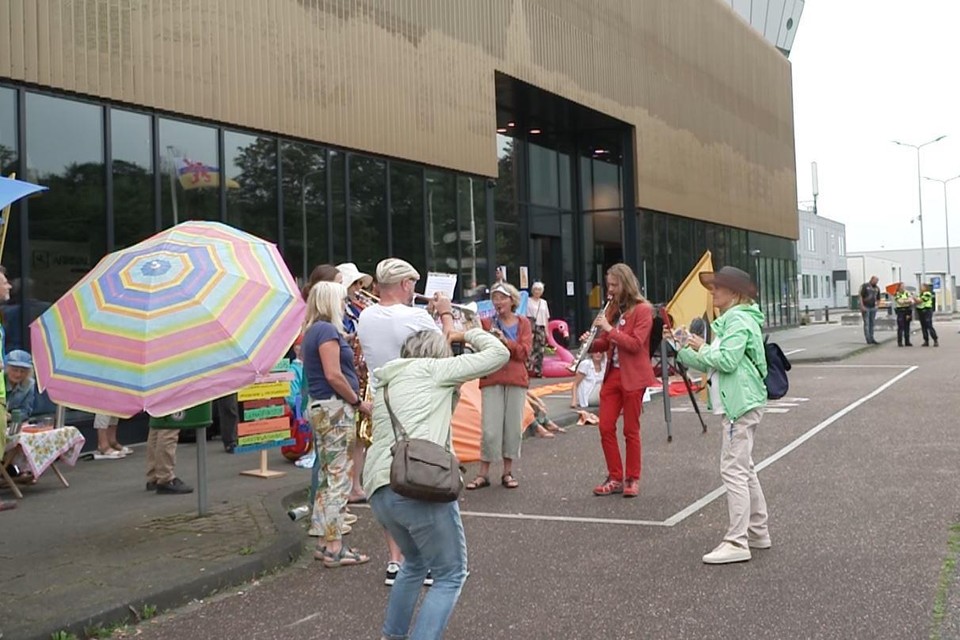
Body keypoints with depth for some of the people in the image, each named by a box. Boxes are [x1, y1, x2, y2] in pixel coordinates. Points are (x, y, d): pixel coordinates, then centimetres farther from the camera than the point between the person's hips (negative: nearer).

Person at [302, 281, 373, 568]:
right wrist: (358, 401, -11)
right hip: (334, 408, -10)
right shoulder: (327, 330, -14)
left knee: (328, 477, 14)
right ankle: (334, 548, -2)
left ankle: (326, 542, 20)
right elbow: (333, 375, -20)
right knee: (339, 477, -6)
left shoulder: (312, 331, 16)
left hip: (319, 407, 10)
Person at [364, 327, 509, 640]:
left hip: (379, 490, 8)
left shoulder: (386, 385, 28)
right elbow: (499, 354, 8)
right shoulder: (431, 369, 8)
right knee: (450, 575, 8)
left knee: (415, 563, 31)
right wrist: (467, 334, 23)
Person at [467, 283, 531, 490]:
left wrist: (505, 341, -17)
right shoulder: (487, 323, 6)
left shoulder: (523, 323, 8)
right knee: (490, 428, -5)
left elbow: (524, 352, -4)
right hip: (492, 380, -1)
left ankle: (508, 472, 14)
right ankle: (483, 474, 3)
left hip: (516, 379, 1)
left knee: (513, 426, 3)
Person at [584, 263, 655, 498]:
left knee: (631, 430, 2)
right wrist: (591, 343, -3)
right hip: (612, 375, 6)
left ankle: (632, 480, 13)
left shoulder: (642, 310, -7)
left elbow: (635, 344, -17)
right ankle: (615, 478, 13)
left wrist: (609, 328, -20)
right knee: (606, 427, 3)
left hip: (633, 377, -6)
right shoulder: (613, 309, 13)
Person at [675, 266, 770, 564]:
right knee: (744, 469, 16)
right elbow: (708, 364, 17)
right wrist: (682, 347, 10)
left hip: (741, 403, -11)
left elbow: (727, 361, -24)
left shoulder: (739, 321, -14)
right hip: (740, 403, 11)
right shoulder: (729, 321, 17)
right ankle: (758, 531, 26)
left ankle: (737, 543, -9)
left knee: (733, 470, -10)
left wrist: (702, 347, -10)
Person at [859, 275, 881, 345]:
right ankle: (868, 339, -1)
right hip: (866, 308, -6)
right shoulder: (865, 286, -6)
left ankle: (871, 338, 16)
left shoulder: (877, 288, 11)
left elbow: (878, 298, 18)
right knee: (866, 323, -3)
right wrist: (862, 306, -14)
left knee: (872, 324, 9)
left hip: (873, 308, 6)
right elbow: (860, 296, -8)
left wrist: (876, 305, 6)